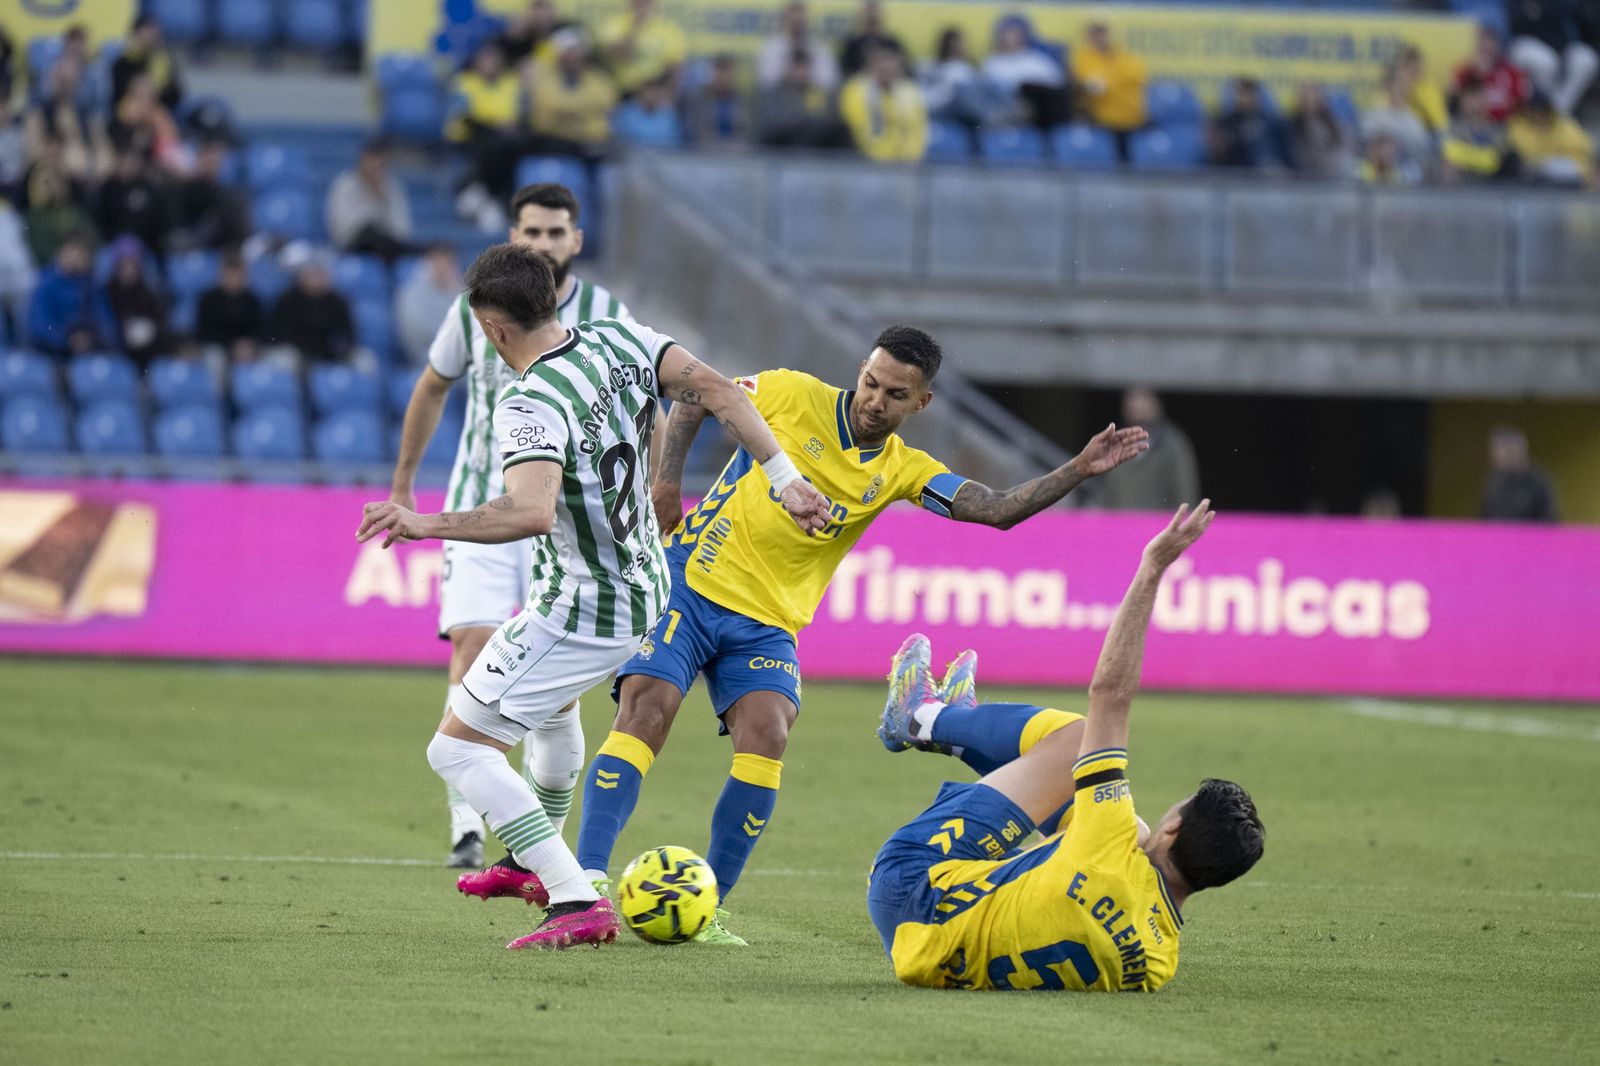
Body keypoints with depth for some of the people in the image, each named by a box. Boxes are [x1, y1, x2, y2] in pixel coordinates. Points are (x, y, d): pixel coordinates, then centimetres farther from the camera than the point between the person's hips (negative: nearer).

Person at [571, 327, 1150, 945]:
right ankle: (587, 882, -19)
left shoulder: (901, 470, 4)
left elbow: (997, 509, -6)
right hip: (689, 585, -2)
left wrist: (1079, 471, -16)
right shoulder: (791, 396, -2)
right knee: (646, 711, -19)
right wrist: (668, 478, -1)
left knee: (766, 737, -20)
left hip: (765, 624, 2)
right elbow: (694, 400, 11)